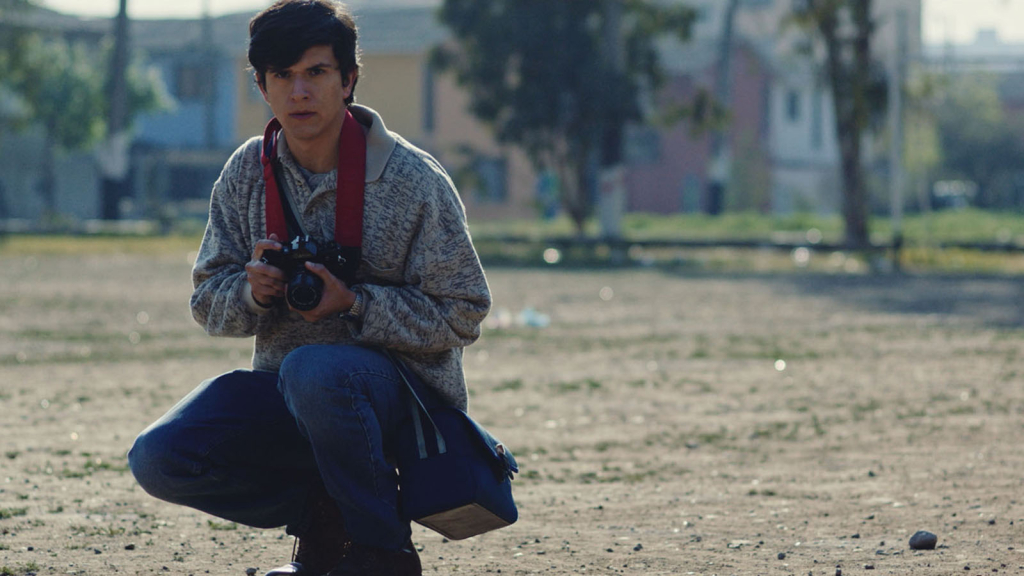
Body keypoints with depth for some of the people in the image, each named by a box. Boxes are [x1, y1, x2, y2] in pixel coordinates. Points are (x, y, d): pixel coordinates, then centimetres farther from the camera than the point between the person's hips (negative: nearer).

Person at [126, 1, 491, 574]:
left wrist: (354, 303, -23)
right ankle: (325, 519, 3)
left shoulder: (414, 181, -11)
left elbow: (463, 313, -9)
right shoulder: (247, 173, 2)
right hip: (283, 392, 5)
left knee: (313, 371, -40)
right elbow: (209, 302, 7)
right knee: (160, 459, -18)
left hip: (402, 387, -5)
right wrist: (252, 291, -18)